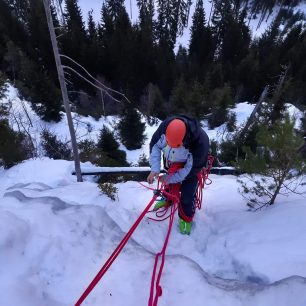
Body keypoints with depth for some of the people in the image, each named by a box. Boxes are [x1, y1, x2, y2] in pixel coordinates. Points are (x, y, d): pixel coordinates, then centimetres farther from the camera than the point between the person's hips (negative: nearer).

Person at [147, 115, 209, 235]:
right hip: (171, 162, 4)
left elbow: (192, 168, -30)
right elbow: (155, 145, -17)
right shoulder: (165, 125, -34)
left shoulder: (200, 141, -43)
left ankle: (186, 217, 25)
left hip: (191, 164, -4)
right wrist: (155, 169, -27)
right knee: (169, 184, 21)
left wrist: (169, 178, -29)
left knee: (187, 194, -3)